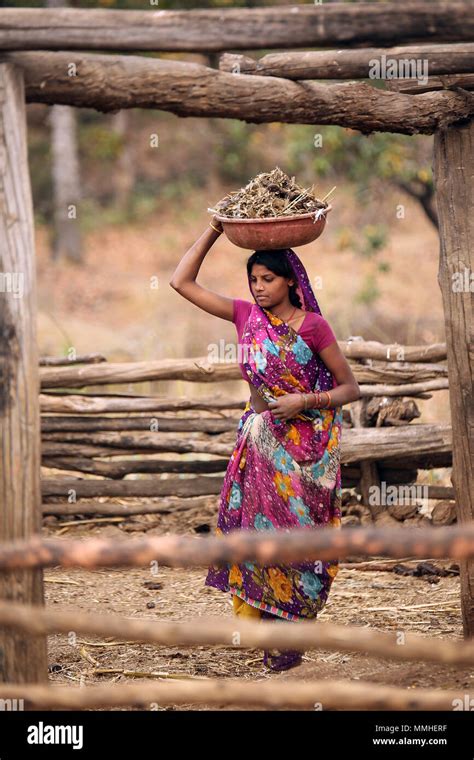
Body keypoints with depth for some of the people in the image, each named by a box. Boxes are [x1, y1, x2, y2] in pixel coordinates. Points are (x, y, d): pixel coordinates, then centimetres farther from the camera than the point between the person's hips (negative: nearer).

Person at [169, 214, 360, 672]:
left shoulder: (311, 325, -8)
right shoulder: (246, 315, 4)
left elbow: (350, 388, -4)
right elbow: (181, 282, 4)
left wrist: (305, 401, -19)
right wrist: (214, 230, 2)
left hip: (304, 442, -4)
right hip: (258, 439, 5)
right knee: (253, 526, 1)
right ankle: (263, 618, 11)